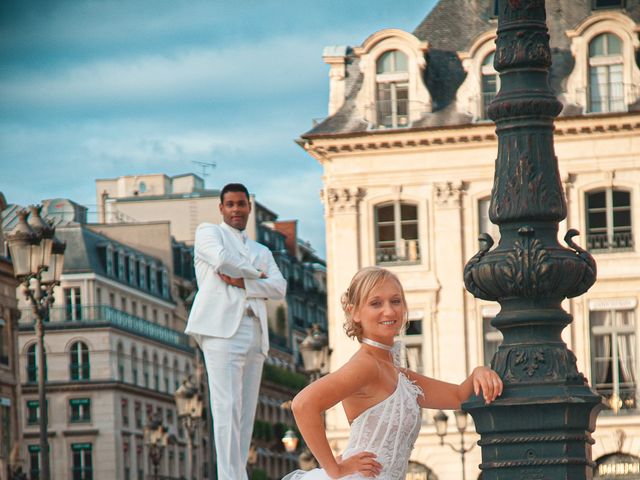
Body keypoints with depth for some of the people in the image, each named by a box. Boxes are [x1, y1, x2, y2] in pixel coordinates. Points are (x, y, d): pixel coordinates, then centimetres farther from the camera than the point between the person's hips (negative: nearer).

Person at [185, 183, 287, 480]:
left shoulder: (262, 252, 27)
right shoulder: (208, 233, 14)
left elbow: (279, 288, 8)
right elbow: (223, 260, -9)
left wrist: (242, 282, -6)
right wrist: (256, 274, 6)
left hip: (255, 334, 6)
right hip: (222, 329, -6)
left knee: (247, 412, 1)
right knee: (227, 408, -14)